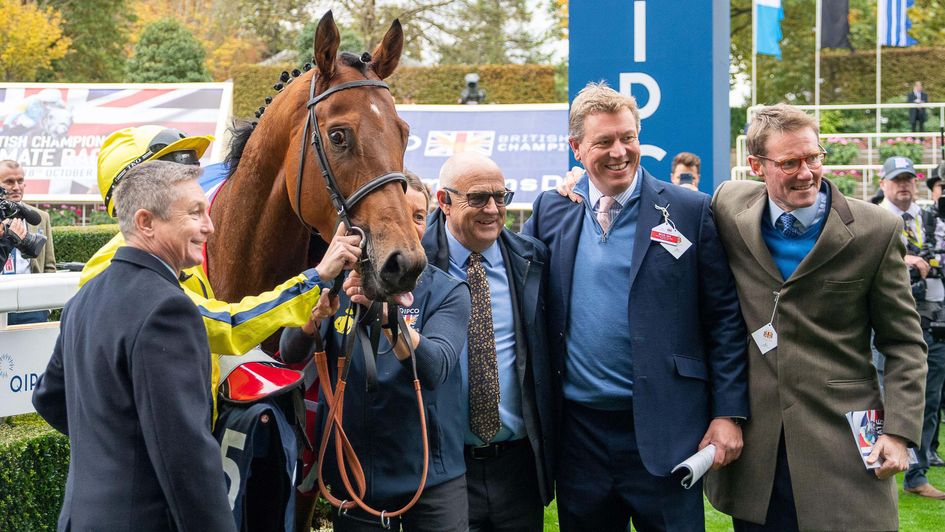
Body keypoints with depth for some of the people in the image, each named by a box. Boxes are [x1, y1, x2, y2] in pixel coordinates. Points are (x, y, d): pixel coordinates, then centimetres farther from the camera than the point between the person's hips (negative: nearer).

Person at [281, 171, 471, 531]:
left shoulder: (448, 292, -4)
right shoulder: (341, 283, 2)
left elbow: (434, 369, -20)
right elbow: (291, 355, -8)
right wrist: (320, 312, -28)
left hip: (430, 472, -1)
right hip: (352, 474, 1)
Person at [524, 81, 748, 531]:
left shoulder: (690, 211, -2)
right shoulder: (551, 211, 6)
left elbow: (724, 318, -2)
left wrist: (728, 413, -7)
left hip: (664, 429, -3)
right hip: (578, 428, 3)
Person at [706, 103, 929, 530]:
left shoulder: (877, 230, -4)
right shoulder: (730, 206, 1)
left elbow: (904, 343, 0)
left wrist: (899, 431, -9)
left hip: (842, 440, -2)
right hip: (752, 445, 2)